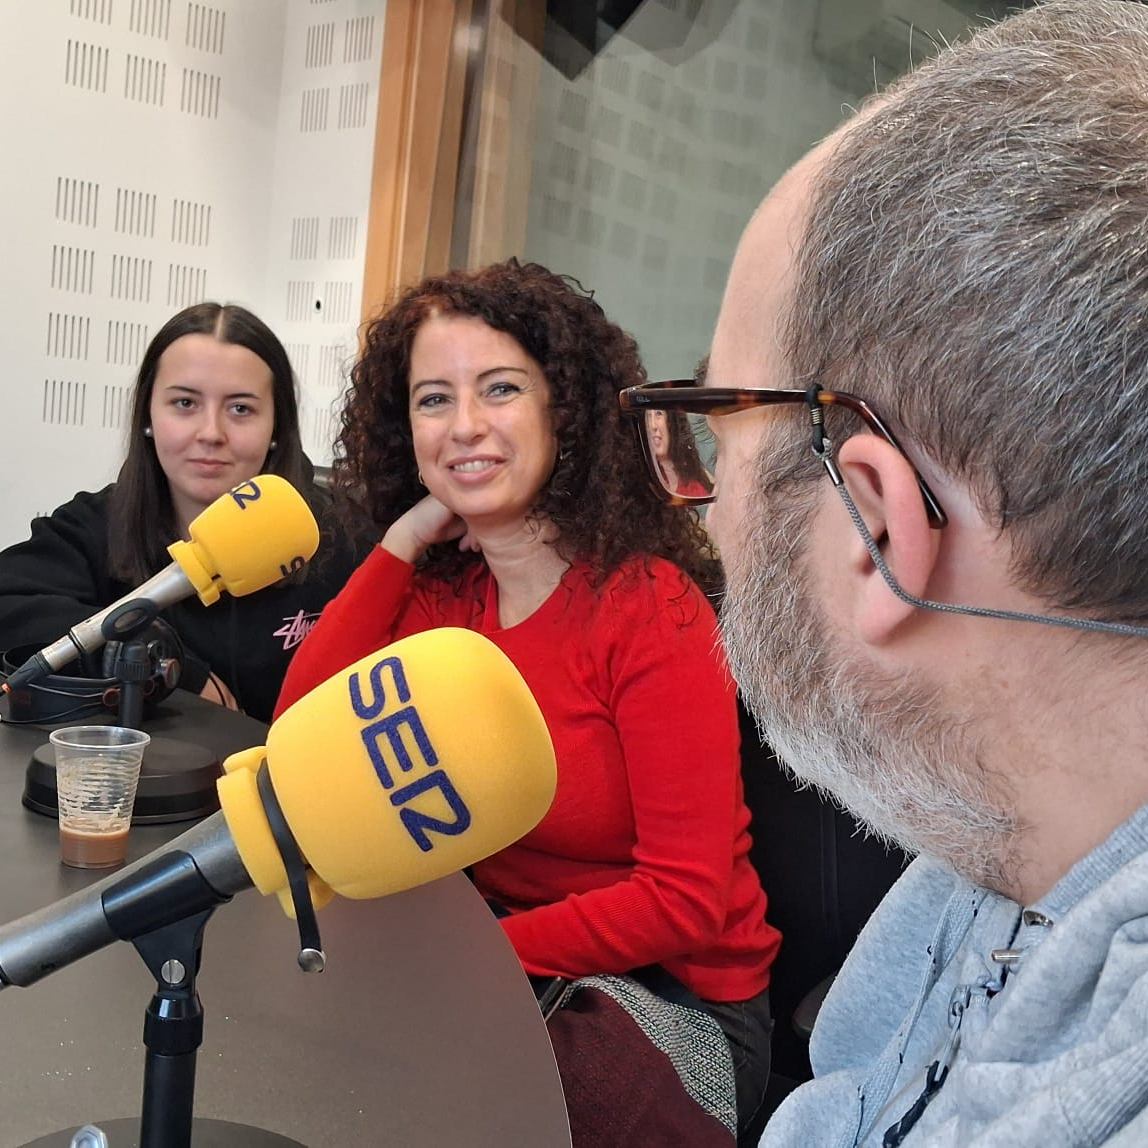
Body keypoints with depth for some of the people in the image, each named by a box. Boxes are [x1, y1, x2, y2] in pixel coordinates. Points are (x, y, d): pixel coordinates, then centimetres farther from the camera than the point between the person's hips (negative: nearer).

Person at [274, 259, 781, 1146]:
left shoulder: (648, 607, -20)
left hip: (672, 1001, -5)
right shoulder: (441, 587, 0)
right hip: (502, 962, 5)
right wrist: (401, 539, -11)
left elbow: (685, 903, -20)